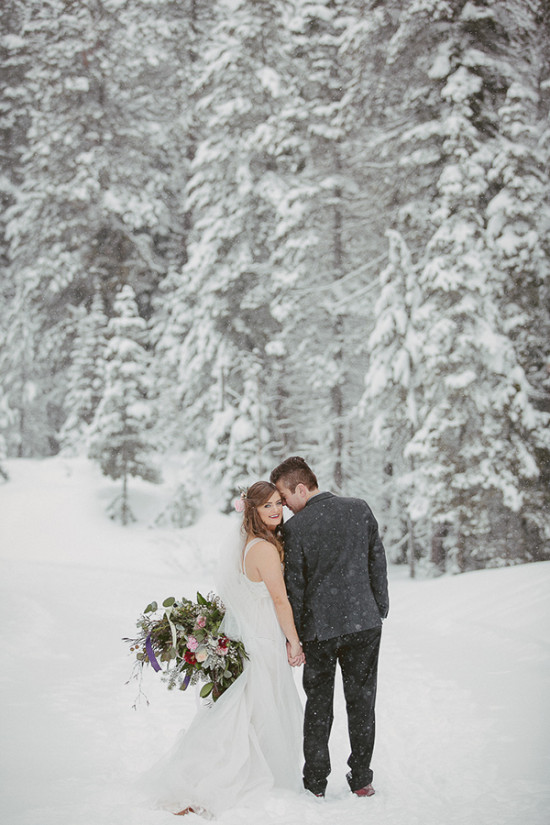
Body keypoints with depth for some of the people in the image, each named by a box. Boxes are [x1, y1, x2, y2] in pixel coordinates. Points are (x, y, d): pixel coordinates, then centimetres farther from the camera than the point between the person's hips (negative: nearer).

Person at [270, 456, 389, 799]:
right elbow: (377, 561, 4)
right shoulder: (360, 509, -2)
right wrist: (380, 609, 14)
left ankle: (315, 782, 17)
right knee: (361, 701, 12)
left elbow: (293, 585, -7)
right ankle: (361, 779, 17)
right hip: (364, 620, 2)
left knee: (318, 704, 12)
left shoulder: (294, 528, -12)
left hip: (319, 628, -2)